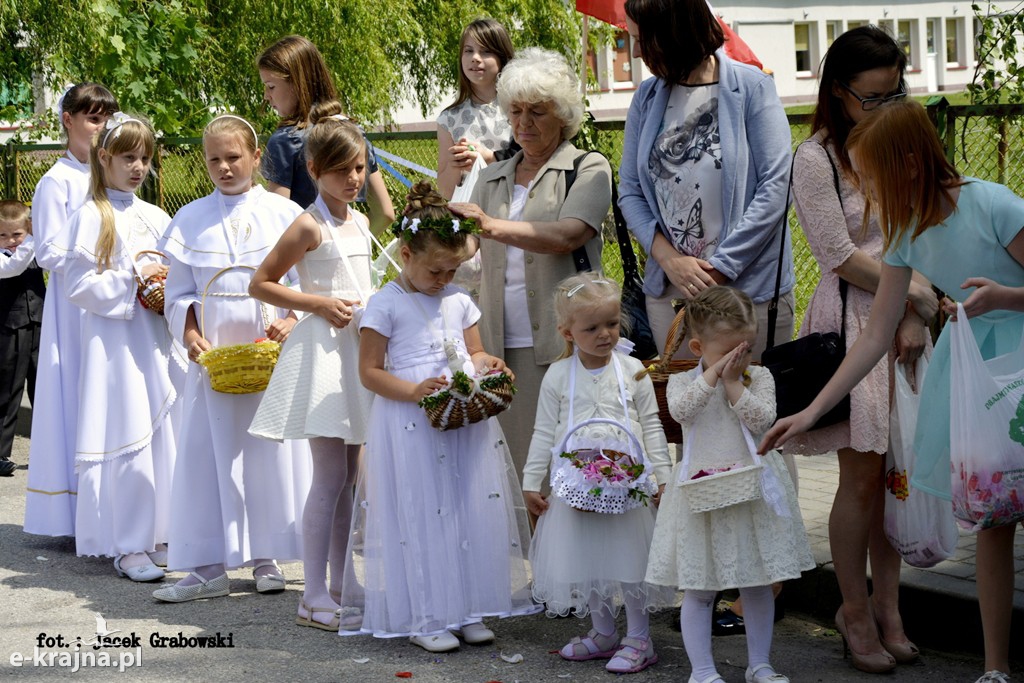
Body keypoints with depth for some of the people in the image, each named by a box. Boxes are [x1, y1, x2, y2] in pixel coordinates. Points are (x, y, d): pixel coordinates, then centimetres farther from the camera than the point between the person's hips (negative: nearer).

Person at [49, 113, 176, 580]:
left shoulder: (155, 218, 12)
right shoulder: (92, 217, -5)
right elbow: (79, 286, -10)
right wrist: (132, 276, -14)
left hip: (155, 342, 6)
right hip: (114, 344, -6)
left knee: (165, 435, 6)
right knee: (126, 441, -6)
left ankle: (159, 529, 17)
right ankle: (128, 547, 0)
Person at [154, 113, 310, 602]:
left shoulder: (284, 213, 2)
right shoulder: (191, 220, 6)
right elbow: (179, 292, 8)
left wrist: (293, 321, -15)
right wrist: (190, 335, -9)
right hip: (212, 355, 1)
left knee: (272, 452, 3)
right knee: (209, 455, 0)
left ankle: (266, 558, 14)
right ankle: (208, 567, 4)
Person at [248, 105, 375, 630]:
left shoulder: (360, 222, 14)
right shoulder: (310, 226, -9)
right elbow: (260, 284, -8)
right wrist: (320, 303, -14)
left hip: (359, 350, 8)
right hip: (322, 350, -8)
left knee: (346, 478, 10)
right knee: (330, 477, -9)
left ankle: (337, 588, 16)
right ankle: (314, 598, -5)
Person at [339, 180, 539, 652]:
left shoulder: (460, 302, 12)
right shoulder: (385, 305, -6)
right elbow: (370, 371, -7)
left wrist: (489, 367, -3)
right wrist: (414, 392, -21)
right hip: (410, 427, -6)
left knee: (473, 513, 6)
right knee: (420, 519, -3)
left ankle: (468, 610, 16)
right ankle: (423, 618, 5)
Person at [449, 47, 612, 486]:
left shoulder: (587, 169, 5)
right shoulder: (492, 179, 22)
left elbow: (567, 235, -13)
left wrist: (492, 226, -23)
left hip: (563, 340, -4)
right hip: (503, 344, 4)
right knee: (515, 463, -1)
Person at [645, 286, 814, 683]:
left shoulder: (759, 378, 1)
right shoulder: (683, 382, -1)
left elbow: (761, 418, -14)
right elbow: (681, 410, -22)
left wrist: (733, 382, -13)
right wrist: (713, 374, -20)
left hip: (752, 491, 2)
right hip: (701, 494, -2)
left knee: (757, 584, 12)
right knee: (699, 588, 2)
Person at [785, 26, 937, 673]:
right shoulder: (816, 159, -6)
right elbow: (844, 258, -10)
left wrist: (916, 317, -4)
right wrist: (921, 296, -8)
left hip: (907, 321, 5)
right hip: (852, 323, -5)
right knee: (863, 474, -4)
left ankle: (887, 607, 14)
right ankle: (857, 610, 9)